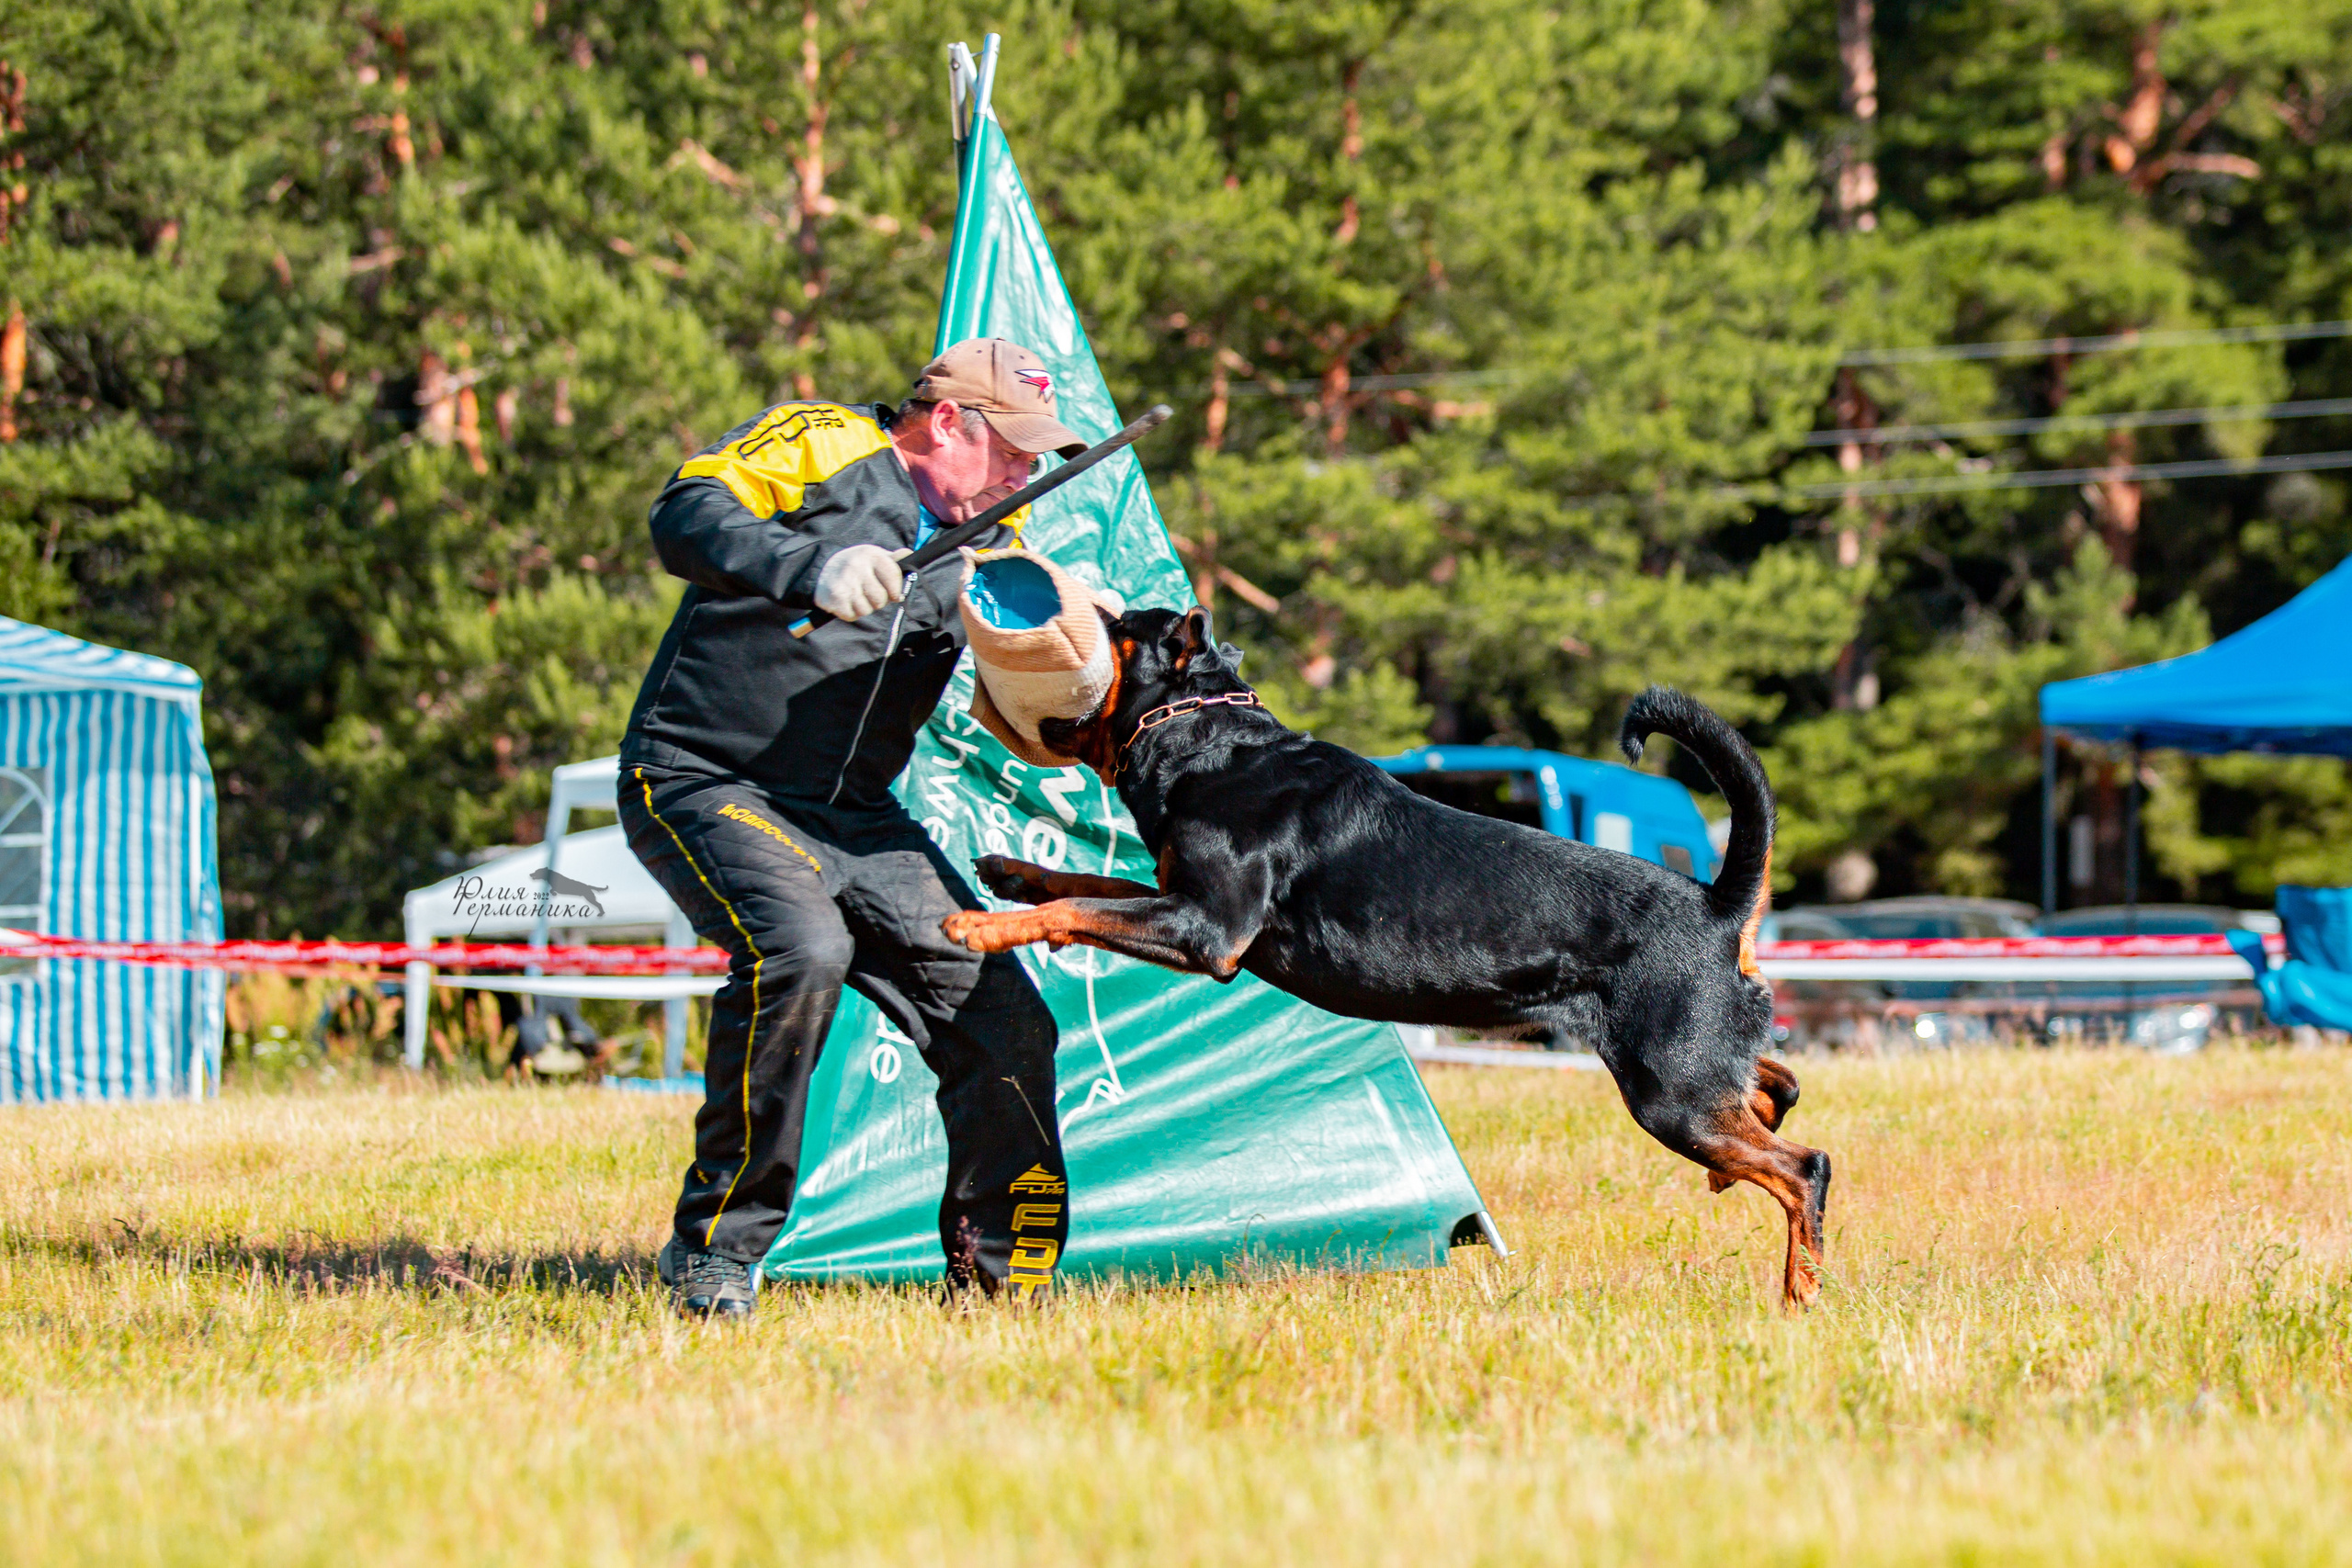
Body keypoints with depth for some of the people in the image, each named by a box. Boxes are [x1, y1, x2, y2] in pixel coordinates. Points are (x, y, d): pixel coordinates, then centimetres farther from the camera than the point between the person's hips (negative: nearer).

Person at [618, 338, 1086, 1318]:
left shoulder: (988, 540, 14)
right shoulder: (819, 446, -6)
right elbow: (686, 517, -21)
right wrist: (814, 566, -37)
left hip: (852, 819, 7)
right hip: (704, 786, -7)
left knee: (1005, 1022, -2)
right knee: (799, 948, -34)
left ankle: (1002, 1276, 16)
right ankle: (715, 1250, -21)